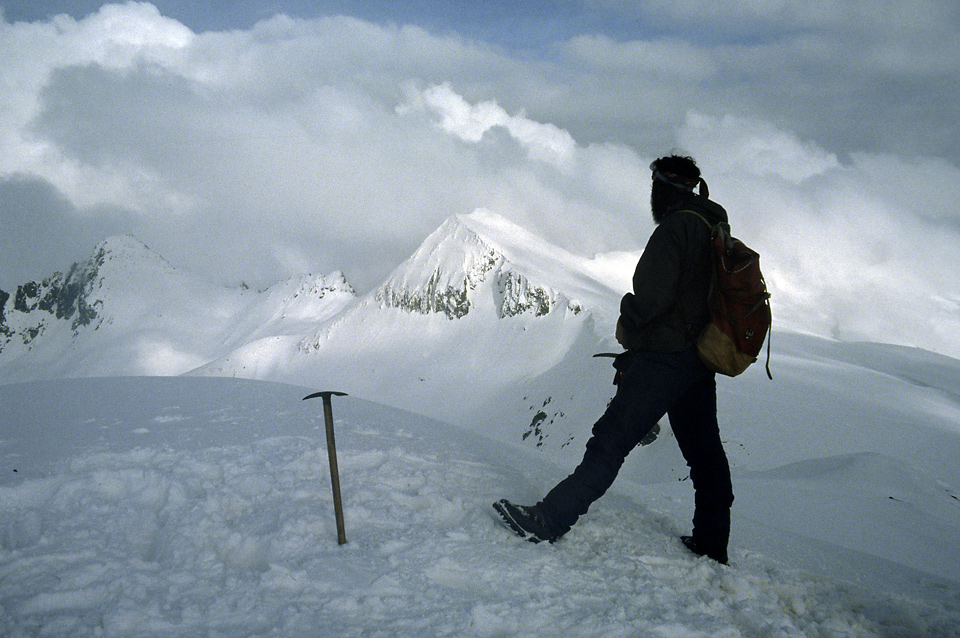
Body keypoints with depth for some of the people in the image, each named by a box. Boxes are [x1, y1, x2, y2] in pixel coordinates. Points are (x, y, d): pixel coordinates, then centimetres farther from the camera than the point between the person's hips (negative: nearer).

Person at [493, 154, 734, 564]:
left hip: (665, 357, -10)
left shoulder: (676, 228, -11)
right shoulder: (717, 234, 18)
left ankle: (550, 520, -14)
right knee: (704, 453, 13)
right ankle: (712, 546, 21)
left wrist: (627, 326, -2)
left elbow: (652, 297, -22)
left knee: (611, 439, -13)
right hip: (702, 360, 10)